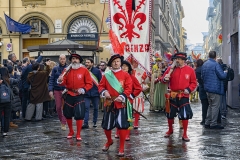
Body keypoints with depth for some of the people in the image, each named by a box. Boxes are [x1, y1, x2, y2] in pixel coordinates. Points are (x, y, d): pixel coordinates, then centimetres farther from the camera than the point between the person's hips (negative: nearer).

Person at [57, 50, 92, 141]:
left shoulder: (84, 70, -3)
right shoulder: (67, 70, 4)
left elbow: (89, 83, -4)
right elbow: (64, 83, -1)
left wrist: (83, 89, -18)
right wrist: (60, 81, -23)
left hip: (79, 96, -3)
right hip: (69, 95, 3)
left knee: (79, 115, -8)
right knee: (68, 114, 10)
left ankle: (78, 134, 5)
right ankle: (71, 131, 31)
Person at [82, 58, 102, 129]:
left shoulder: (97, 71, -3)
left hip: (95, 93, 0)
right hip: (86, 93, 0)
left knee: (95, 108, 10)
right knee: (86, 108, -7)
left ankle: (95, 122, 22)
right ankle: (85, 123, -8)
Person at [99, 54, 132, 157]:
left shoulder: (126, 75, 0)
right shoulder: (106, 75, 7)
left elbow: (129, 88, -7)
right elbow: (101, 86, 7)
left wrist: (122, 97, -21)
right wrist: (104, 92, -15)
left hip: (121, 104, -2)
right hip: (109, 103, 3)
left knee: (122, 125, -6)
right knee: (106, 125, 10)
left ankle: (121, 147, 8)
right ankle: (109, 141, 39)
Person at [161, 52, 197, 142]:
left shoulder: (190, 70, -1)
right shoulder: (171, 69, 1)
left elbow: (194, 83, 3)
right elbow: (163, 79, 2)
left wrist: (189, 89, -13)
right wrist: (165, 79, -21)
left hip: (184, 96, -2)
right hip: (172, 96, 2)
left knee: (185, 115, -6)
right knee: (170, 114, 12)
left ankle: (185, 134, 8)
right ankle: (170, 130, 37)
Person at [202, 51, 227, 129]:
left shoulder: (204, 64, 10)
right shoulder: (216, 64, -16)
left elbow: (202, 76, 19)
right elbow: (222, 76, -18)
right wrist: (225, 72, 2)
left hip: (207, 88, 8)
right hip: (215, 88, -8)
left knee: (210, 105, 17)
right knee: (215, 106, -2)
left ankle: (207, 123, 18)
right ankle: (213, 124, 0)